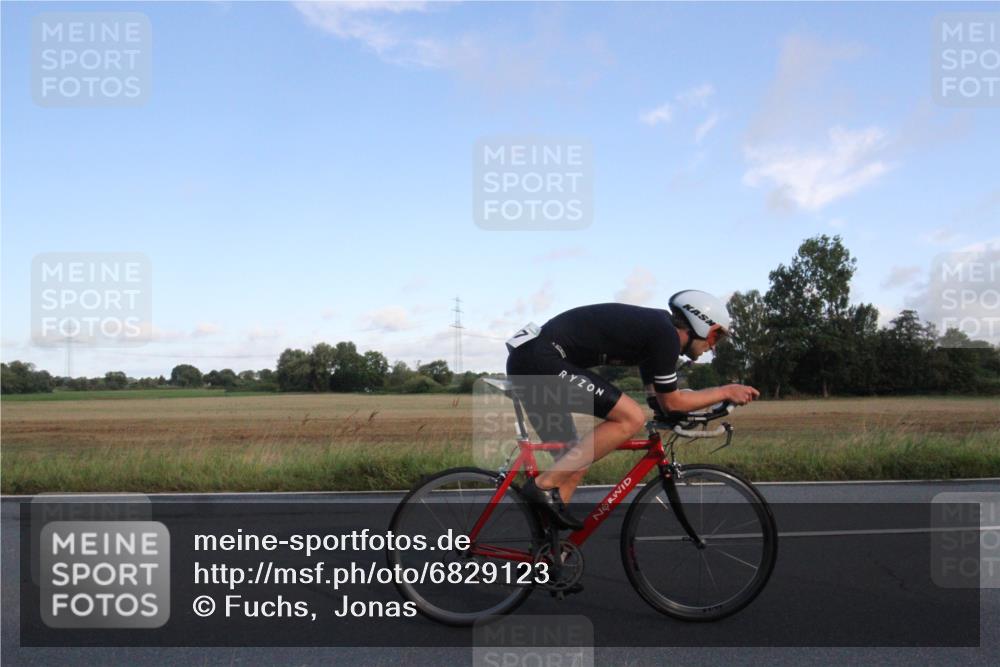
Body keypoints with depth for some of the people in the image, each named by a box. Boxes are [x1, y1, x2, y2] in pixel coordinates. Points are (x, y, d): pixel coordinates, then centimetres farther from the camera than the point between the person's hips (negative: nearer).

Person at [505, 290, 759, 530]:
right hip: (542, 359, -10)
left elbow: (659, 397, 26)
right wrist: (725, 391, 8)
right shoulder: (666, 334, -9)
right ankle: (544, 485, -13)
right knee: (631, 418, -15)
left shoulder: (653, 329, 20)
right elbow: (671, 402, -3)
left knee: (575, 462, 15)